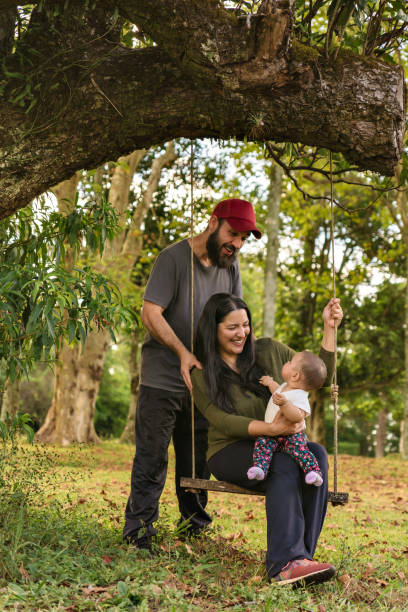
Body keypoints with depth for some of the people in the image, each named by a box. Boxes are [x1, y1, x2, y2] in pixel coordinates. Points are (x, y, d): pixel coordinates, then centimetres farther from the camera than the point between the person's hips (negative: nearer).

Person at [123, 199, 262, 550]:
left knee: (198, 460, 11)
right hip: (163, 377, -6)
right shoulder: (174, 258, -10)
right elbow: (150, 313, -15)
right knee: (152, 458, -3)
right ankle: (138, 530, 7)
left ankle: (194, 527, 23)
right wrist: (182, 352, -24)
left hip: (205, 378, 6)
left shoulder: (230, 265, 11)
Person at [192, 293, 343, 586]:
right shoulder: (202, 375, 1)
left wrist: (329, 328, 4)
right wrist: (271, 428, -27)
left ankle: (292, 559, -34)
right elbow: (224, 422, -13)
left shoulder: (269, 351, 10)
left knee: (316, 454, -30)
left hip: (278, 448, 4)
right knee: (285, 463, -34)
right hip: (230, 453, -3)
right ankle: (287, 561, -40)